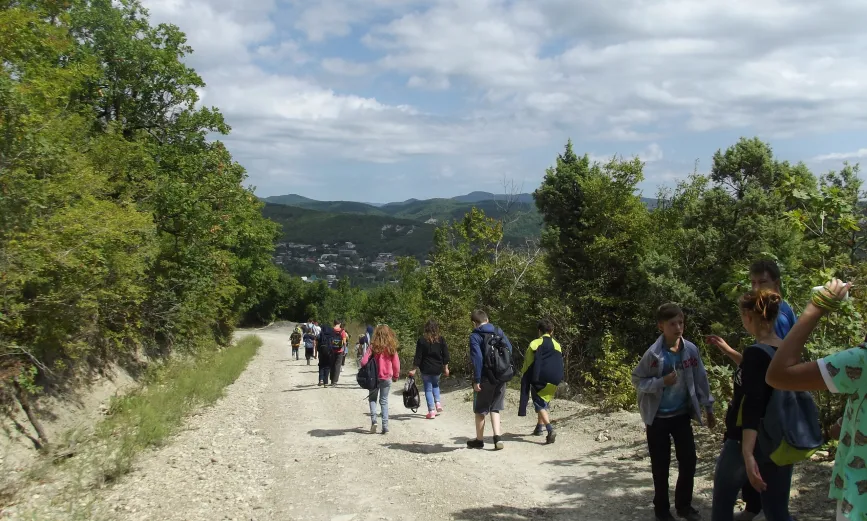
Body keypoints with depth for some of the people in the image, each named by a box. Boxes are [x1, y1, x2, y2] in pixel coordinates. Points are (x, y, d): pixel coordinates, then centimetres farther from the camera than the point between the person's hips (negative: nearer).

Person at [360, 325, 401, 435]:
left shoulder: (374, 347, -11)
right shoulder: (391, 348, -5)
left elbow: (364, 361, -15)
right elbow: (396, 364, -1)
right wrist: (396, 376, 14)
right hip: (387, 378, 2)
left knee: (372, 399, 16)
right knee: (384, 401, 11)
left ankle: (373, 420, -4)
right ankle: (385, 426, 6)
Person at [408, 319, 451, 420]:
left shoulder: (422, 340, -8)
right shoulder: (441, 340, -2)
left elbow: (418, 357, -8)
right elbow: (445, 355, 1)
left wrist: (414, 370, -2)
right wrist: (446, 368, 10)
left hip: (426, 370, -3)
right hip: (438, 369, 3)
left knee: (428, 389, 6)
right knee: (435, 385, 28)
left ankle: (431, 411, 2)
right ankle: (438, 403, 11)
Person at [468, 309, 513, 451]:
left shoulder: (475, 336, -9)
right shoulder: (499, 332, 6)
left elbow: (477, 358, -17)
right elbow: (509, 349, 5)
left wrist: (476, 380, -15)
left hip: (485, 378, -4)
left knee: (480, 410, 12)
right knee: (495, 408, 15)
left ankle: (479, 440, 23)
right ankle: (498, 437, 1)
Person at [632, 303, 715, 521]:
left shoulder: (691, 349, -7)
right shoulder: (654, 354, -16)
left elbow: (700, 379, 4)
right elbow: (637, 379, -9)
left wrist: (708, 408, 8)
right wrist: (661, 382, -23)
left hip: (682, 414, 3)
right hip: (658, 417, -3)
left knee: (689, 461, 7)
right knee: (661, 465, 5)